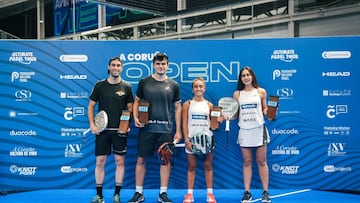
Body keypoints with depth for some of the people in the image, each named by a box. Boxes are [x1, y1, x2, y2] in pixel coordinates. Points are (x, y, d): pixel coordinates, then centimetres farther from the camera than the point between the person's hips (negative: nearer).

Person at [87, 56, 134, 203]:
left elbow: (130, 108, 7)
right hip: (102, 130, 0)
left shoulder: (126, 87, 4)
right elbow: (91, 106, 7)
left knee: (120, 162, 3)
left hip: (120, 130, 0)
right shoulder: (99, 85, 4)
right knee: (100, 161, 2)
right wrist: (92, 124, -4)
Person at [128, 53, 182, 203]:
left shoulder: (173, 85, 6)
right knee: (141, 160, 3)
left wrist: (178, 131, 4)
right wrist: (135, 118, -7)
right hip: (147, 127, 0)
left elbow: (177, 108, 9)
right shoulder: (144, 82, 5)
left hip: (166, 129, 1)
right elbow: (137, 102, 11)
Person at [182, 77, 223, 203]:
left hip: (207, 138, 1)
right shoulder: (187, 104, 2)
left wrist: (218, 120, -12)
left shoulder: (209, 105, 7)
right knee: (191, 167, 4)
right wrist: (186, 139, -11)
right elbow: (184, 123, -2)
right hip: (192, 138, -1)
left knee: (208, 166, 6)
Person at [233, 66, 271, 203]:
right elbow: (235, 113, 10)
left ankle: (265, 192, 9)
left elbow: (265, 109, 9)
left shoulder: (261, 92, 5)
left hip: (259, 130, -1)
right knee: (246, 162, 5)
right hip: (244, 131, 1)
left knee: (261, 162, 2)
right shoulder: (237, 94, 7)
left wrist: (266, 111, -12)